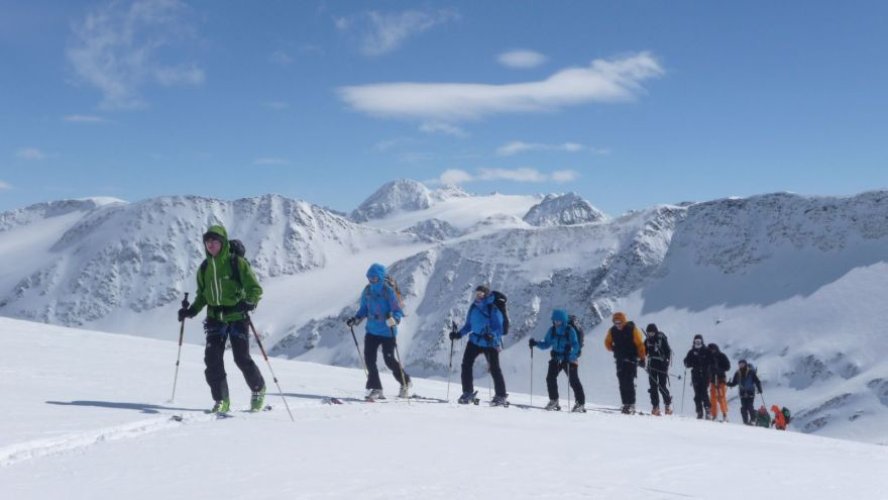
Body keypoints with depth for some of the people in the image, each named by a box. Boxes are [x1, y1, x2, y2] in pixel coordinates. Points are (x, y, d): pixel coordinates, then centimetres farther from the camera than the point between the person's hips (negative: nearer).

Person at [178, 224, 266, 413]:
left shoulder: (237, 263, -5)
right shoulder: (204, 268, 10)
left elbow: (255, 288, -6)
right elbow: (202, 295, 21)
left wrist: (249, 303, -26)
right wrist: (191, 310, 5)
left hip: (237, 316, -4)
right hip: (215, 318, 4)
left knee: (242, 358, -5)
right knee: (212, 358, -8)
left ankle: (258, 389, 22)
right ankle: (221, 401, 2)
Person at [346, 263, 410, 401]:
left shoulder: (388, 292, -13)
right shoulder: (367, 291, 4)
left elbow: (398, 311, -14)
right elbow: (364, 308, 16)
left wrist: (394, 319, -35)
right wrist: (356, 319, 1)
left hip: (387, 332, -6)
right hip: (371, 330, 6)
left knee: (389, 360, -3)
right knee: (369, 358, -3)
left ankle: (406, 383, 21)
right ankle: (376, 389, 6)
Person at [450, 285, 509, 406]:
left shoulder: (493, 309, -14)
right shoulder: (473, 307, 4)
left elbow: (498, 327, -17)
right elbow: (469, 325, 15)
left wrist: (492, 335, -35)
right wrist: (459, 334, 3)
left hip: (490, 343, -6)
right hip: (475, 341, 6)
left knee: (494, 369, -5)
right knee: (466, 364, -1)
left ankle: (501, 396, 5)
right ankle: (468, 393, 11)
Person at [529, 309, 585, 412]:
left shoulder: (570, 330, -14)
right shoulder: (552, 330, 1)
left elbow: (576, 346, -20)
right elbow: (546, 344, 7)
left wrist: (570, 349, -40)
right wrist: (536, 343, -8)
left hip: (570, 359, -5)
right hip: (556, 358, 5)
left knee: (573, 380, -9)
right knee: (550, 378, -4)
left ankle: (580, 403, -3)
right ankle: (553, 401, 11)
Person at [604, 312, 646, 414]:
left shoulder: (632, 329, -8)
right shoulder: (612, 331, 3)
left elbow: (640, 344, -6)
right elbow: (607, 342, 20)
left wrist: (642, 358, -8)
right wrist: (614, 349, 5)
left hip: (631, 359, -4)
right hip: (620, 359, 4)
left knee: (629, 382, -13)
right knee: (622, 383, 1)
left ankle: (631, 404, -10)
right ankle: (625, 404, 5)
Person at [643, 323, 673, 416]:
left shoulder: (662, 339, -7)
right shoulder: (647, 340, 8)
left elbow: (668, 351, -9)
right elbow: (644, 351, 15)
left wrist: (667, 362, -18)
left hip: (662, 365, -5)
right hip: (652, 366, 5)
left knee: (662, 386, -6)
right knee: (653, 386, 1)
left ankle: (668, 405, 11)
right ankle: (655, 407, 4)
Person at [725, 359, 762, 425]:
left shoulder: (751, 372, -6)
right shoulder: (737, 374, 6)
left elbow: (757, 381, -5)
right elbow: (734, 382, 13)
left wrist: (759, 389, -15)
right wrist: (729, 384, -5)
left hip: (750, 392, -4)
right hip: (742, 392, 4)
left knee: (749, 406, -13)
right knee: (743, 407, -2)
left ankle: (753, 420, -2)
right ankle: (745, 421, 3)